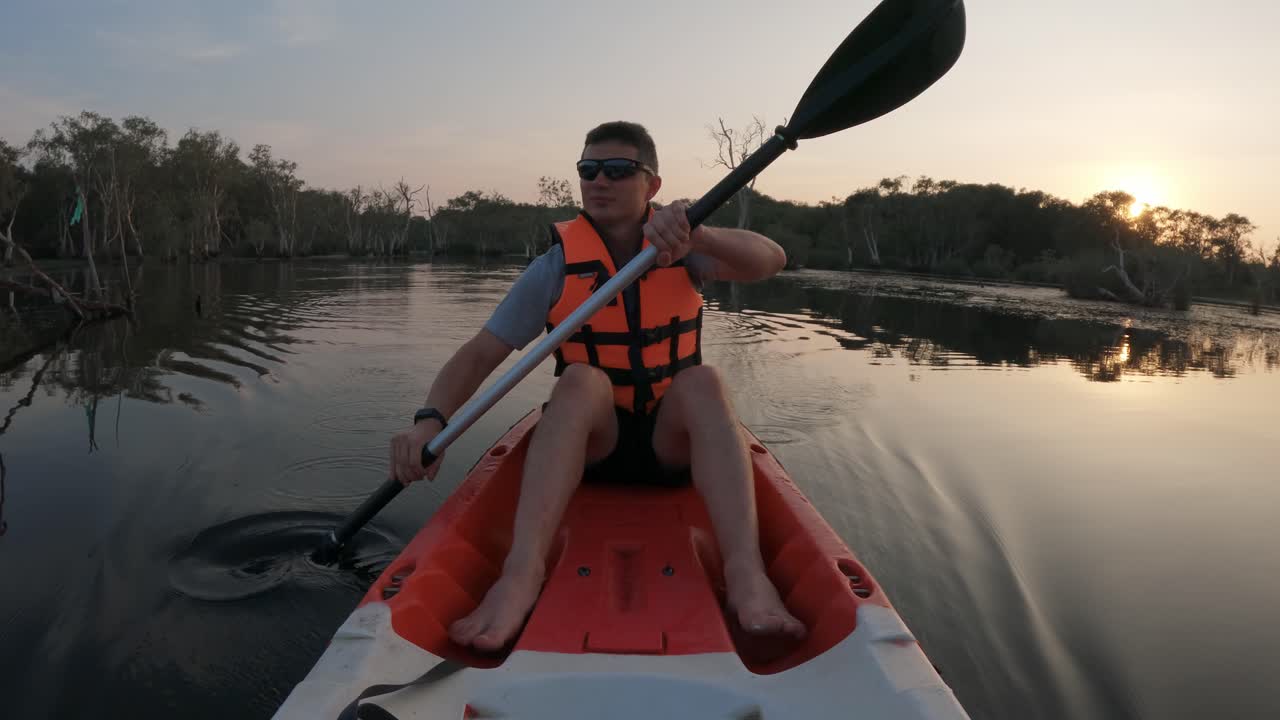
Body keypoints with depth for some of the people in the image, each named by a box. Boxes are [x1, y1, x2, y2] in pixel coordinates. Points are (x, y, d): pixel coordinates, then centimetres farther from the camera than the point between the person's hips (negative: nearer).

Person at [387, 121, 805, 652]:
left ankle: (745, 572, -46)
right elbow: (480, 353, -11)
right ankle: (522, 572, -46)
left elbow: (770, 260, -20)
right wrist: (431, 420, -29)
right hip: (588, 441, 0)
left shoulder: (680, 250, -2)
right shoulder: (558, 266, -5)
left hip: (672, 442, 1)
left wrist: (696, 234, -39)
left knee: (701, 380, -30)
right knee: (582, 379, -31)